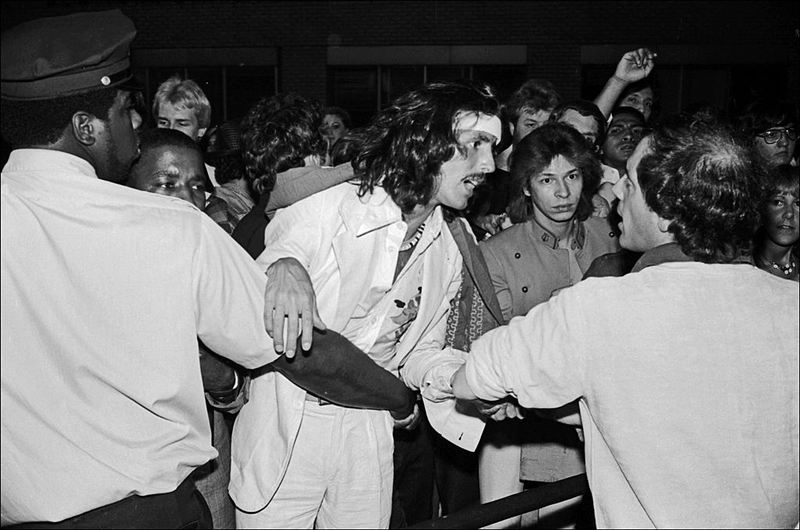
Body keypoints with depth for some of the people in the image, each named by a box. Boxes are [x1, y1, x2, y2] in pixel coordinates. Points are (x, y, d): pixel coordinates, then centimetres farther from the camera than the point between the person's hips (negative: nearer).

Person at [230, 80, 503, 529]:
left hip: (368, 437, 5)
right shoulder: (327, 212, -18)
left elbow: (419, 353, 11)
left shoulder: (446, 254, 2)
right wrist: (284, 267, -41)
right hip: (286, 430, -5)